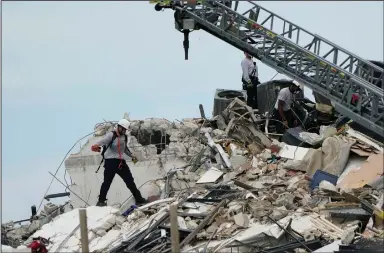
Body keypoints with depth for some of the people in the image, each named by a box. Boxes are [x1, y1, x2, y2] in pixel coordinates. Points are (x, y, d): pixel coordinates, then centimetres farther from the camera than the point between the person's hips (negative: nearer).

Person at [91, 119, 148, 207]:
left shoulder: (124, 137, 13)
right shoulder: (111, 135, -10)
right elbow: (103, 141, -26)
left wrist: (131, 155, 26)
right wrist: (96, 146, -46)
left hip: (121, 162, 7)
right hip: (110, 162, -7)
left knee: (130, 181, 9)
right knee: (107, 182, -6)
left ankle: (139, 199, 17)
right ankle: (101, 201, 5)